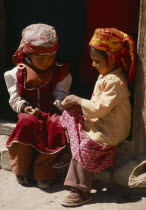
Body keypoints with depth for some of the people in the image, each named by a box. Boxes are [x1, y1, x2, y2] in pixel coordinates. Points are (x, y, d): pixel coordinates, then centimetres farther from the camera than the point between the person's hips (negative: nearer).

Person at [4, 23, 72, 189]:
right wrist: (25, 107, -16)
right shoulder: (19, 72, 1)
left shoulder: (60, 72, 2)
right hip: (30, 113, 0)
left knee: (57, 125, -32)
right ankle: (22, 170, -11)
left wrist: (63, 103, -25)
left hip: (52, 112, 0)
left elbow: (60, 95, -2)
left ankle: (43, 172, -19)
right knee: (27, 123, -33)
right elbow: (15, 98, 3)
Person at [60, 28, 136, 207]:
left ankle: (81, 191, -12)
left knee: (85, 144, -21)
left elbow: (100, 109, -26)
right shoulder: (106, 75, 11)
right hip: (100, 122, 11)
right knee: (71, 114, 5)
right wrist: (75, 102, 2)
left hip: (110, 130, -11)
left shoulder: (115, 81, -22)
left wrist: (79, 100, -13)